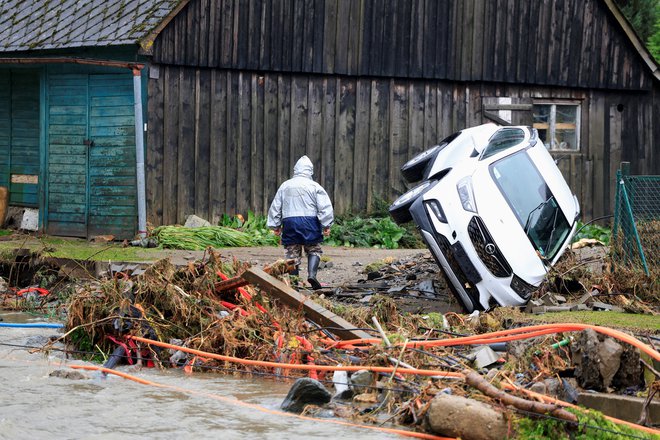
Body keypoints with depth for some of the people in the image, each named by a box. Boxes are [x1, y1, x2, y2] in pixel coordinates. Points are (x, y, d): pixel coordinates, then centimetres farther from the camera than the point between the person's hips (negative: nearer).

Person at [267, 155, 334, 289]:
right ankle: (312, 274, -13)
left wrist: (275, 225, 22)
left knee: (292, 253, 8)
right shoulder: (315, 186, 0)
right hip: (309, 221, -2)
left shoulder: (285, 186, 11)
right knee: (314, 250, 8)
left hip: (289, 223, 2)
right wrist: (326, 225, 0)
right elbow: (325, 207, -5)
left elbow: (275, 207, 16)